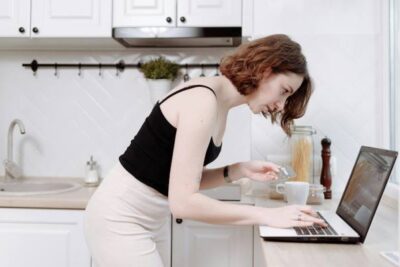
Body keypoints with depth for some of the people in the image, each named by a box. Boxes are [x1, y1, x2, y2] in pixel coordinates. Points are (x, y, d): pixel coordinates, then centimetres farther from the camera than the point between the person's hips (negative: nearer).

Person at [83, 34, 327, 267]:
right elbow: (183, 202, -27)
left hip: (153, 220, 9)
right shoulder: (203, 100, -23)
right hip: (121, 219, -9)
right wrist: (267, 215, -23)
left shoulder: (220, 105, 4)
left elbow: (188, 180, 8)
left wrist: (239, 170, -5)